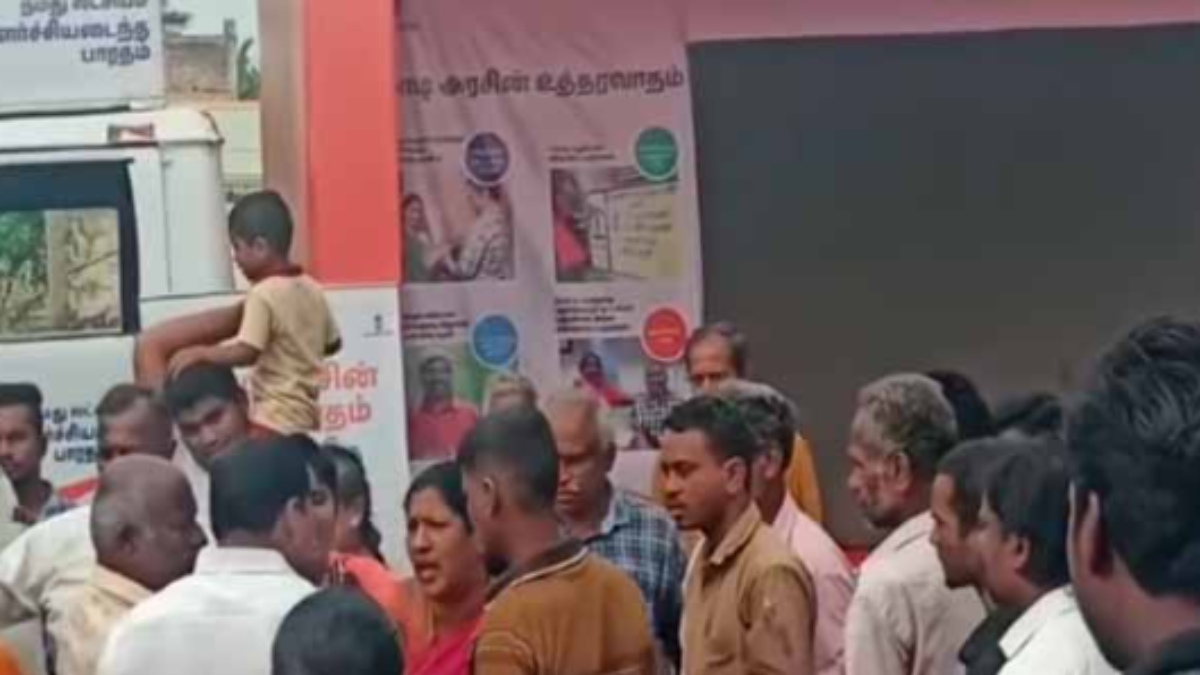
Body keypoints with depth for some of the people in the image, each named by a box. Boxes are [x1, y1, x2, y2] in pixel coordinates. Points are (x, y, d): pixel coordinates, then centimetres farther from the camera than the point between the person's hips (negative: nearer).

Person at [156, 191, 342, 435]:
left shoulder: (263, 294, -16)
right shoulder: (313, 290, 10)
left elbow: (246, 353, -25)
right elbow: (333, 343, 20)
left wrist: (199, 353, -16)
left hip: (277, 417, -9)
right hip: (305, 413, 9)